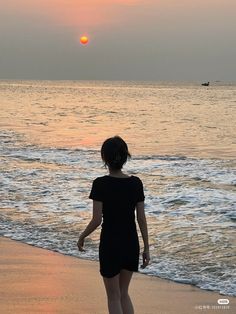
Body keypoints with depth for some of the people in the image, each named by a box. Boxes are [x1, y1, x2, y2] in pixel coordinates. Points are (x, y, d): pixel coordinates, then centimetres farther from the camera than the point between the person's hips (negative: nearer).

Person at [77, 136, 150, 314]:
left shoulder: (101, 184, -14)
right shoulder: (136, 183, -3)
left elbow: (96, 220, -14)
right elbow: (141, 219, 0)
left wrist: (82, 237, 4)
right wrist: (146, 248, 7)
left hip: (110, 245, -4)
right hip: (131, 245, 4)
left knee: (113, 297, 10)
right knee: (123, 293, 21)